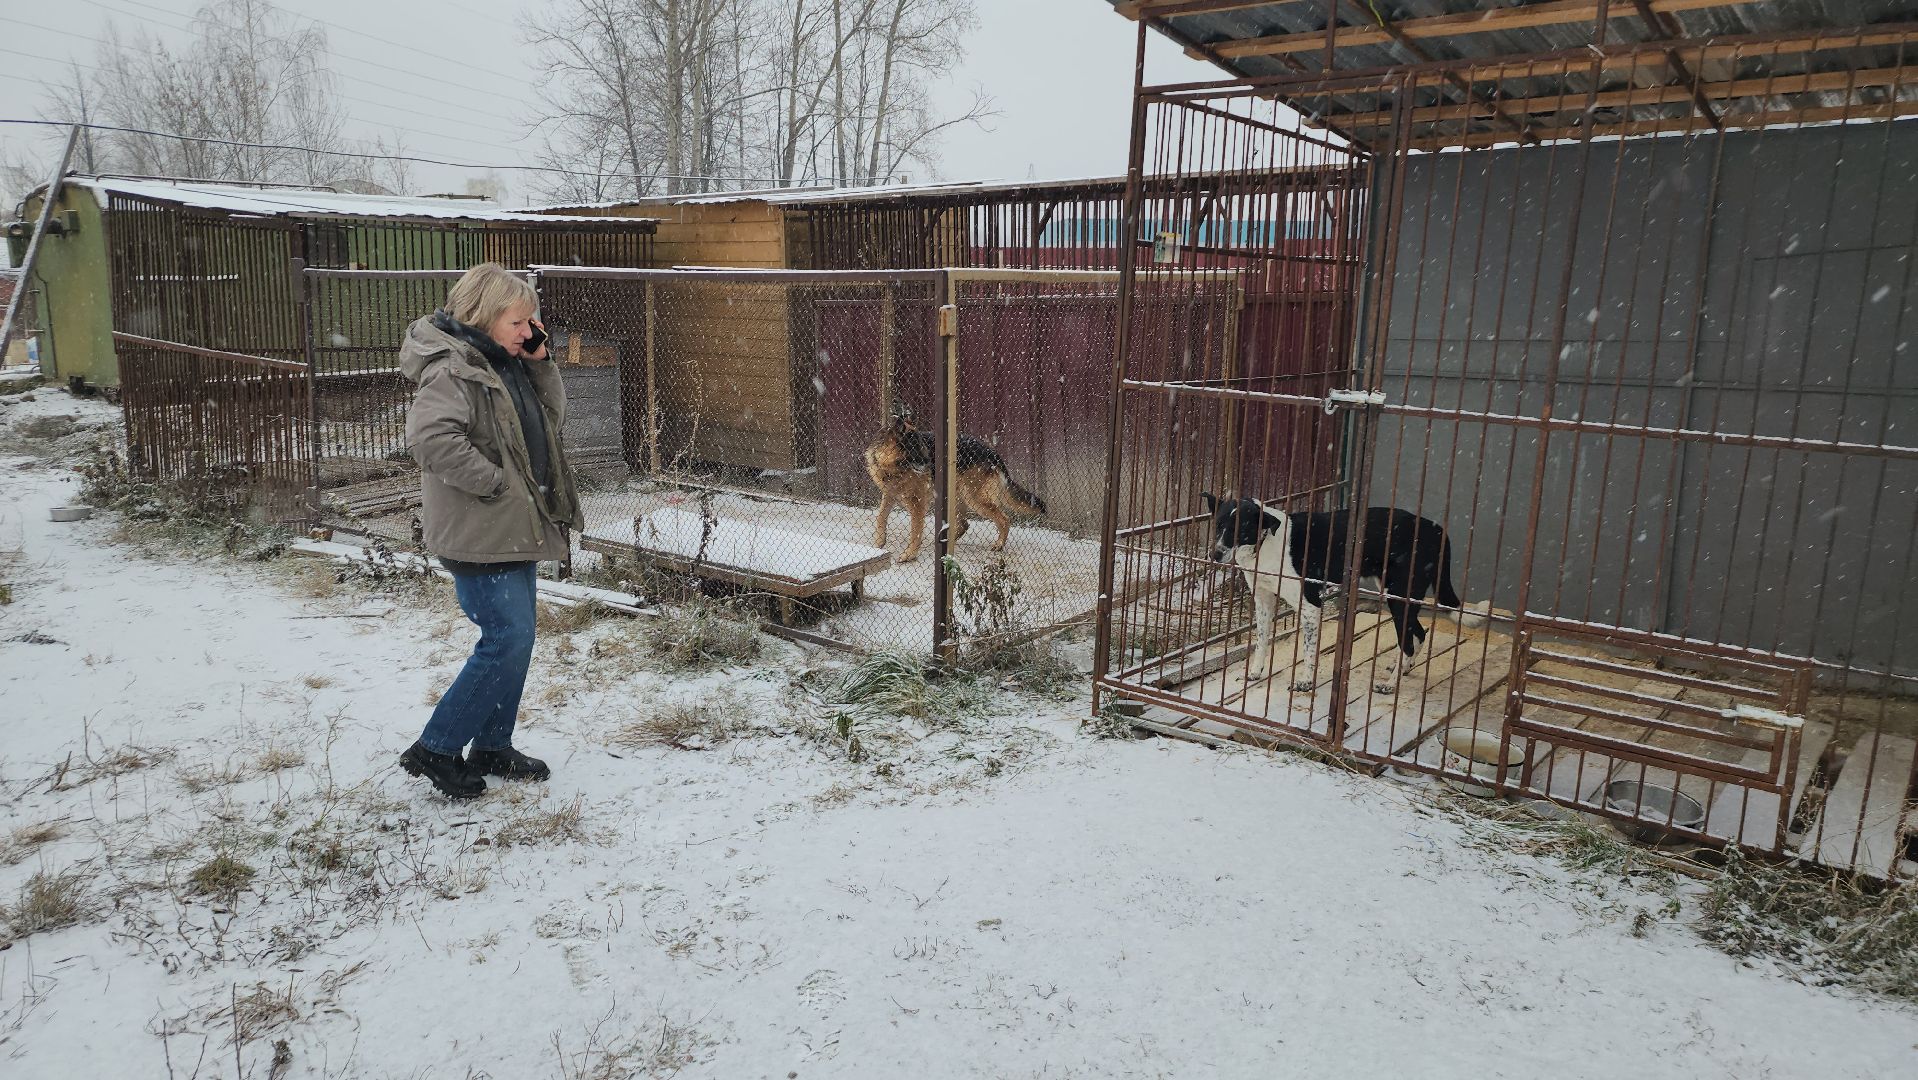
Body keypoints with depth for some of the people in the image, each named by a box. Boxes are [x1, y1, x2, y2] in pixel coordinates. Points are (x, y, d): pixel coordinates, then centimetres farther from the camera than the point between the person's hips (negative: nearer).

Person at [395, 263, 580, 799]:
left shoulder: (505, 364, 13)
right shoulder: (451, 368, -17)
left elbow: (552, 417, 17)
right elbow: (430, 437, -30)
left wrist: (539, 361, 4)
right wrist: (495, 482, -24)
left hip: (517, 531, 10)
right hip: (479, 537, -10)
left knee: (514, 639, 15)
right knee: (508, 640, -9)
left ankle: (492, 747, 28)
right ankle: (434, 749, 5)